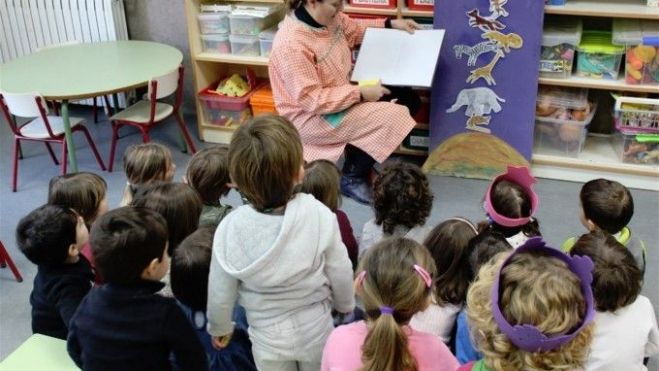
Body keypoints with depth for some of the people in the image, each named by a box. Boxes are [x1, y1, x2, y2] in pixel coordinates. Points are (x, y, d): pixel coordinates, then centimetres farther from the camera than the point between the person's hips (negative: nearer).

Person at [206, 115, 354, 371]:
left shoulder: (230, 228, -24)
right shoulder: (319, 215, -25)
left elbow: (220, 292, -11)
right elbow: (340, 273, -11)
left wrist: (219, 328, 9)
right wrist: (345, 305, 10)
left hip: (268, 337, 0)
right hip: (316, 330, 0)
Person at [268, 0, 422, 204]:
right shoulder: (292, 44, -31)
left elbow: (352, 29, 17)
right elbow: (311, 99, -30)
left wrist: (390, 24, 7)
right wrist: (360, 94, -27)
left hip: (342, 91, 9)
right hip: (312, 117, -9)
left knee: (408, 99, 6)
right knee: (394, 117, -19)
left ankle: (357, 157, 14)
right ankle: (352, 177, 1)